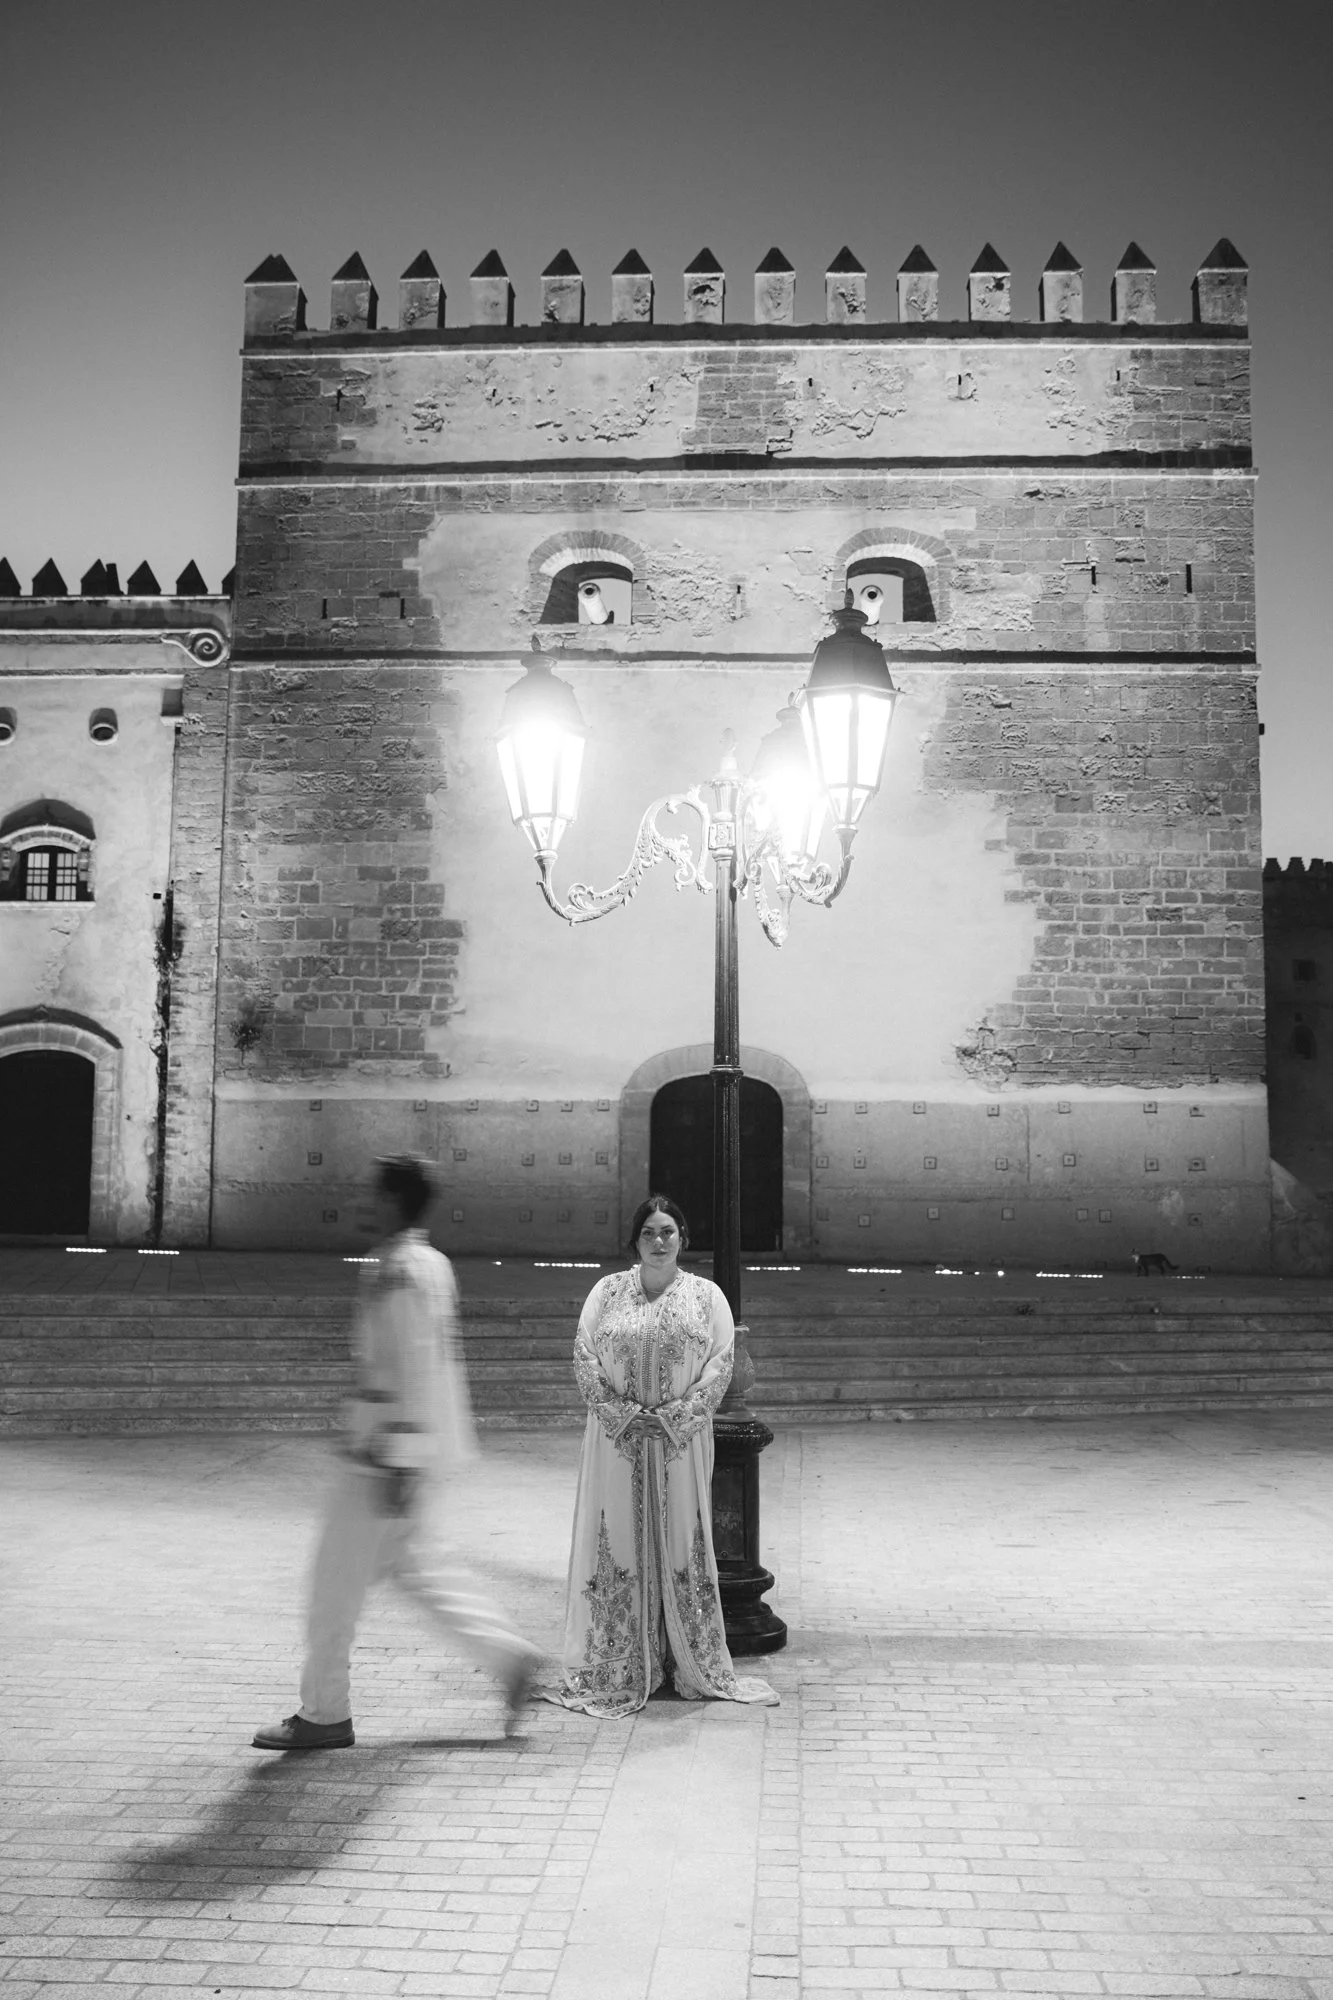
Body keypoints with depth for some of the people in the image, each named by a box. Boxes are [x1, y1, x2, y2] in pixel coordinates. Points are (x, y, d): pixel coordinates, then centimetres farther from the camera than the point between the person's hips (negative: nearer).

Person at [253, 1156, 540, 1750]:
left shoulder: (398, 1275, -19)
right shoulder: (430, 1263, 11)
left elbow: (415, 1372, -23)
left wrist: (397, 1463, -22)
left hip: (388, 1448, -10)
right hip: (401, 1445, 10)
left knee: (338, 1577, 3)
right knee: (411, 1564, 18)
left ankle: (325, 1715, 15)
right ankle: (509, 1658, 17)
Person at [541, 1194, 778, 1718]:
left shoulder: (705, 1295, 5)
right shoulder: (607, 1291, 6)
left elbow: (721, 1362, -3)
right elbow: (584, 1356, -1)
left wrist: (677, 1416, -14)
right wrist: (620, 1414, -12)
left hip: (681, 1440, 0)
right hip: (617, 1439, 0)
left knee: (681, 1546, 4)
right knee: (618, 1543, 2)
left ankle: (691, 1663, 14)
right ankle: (618, 1667, 12)